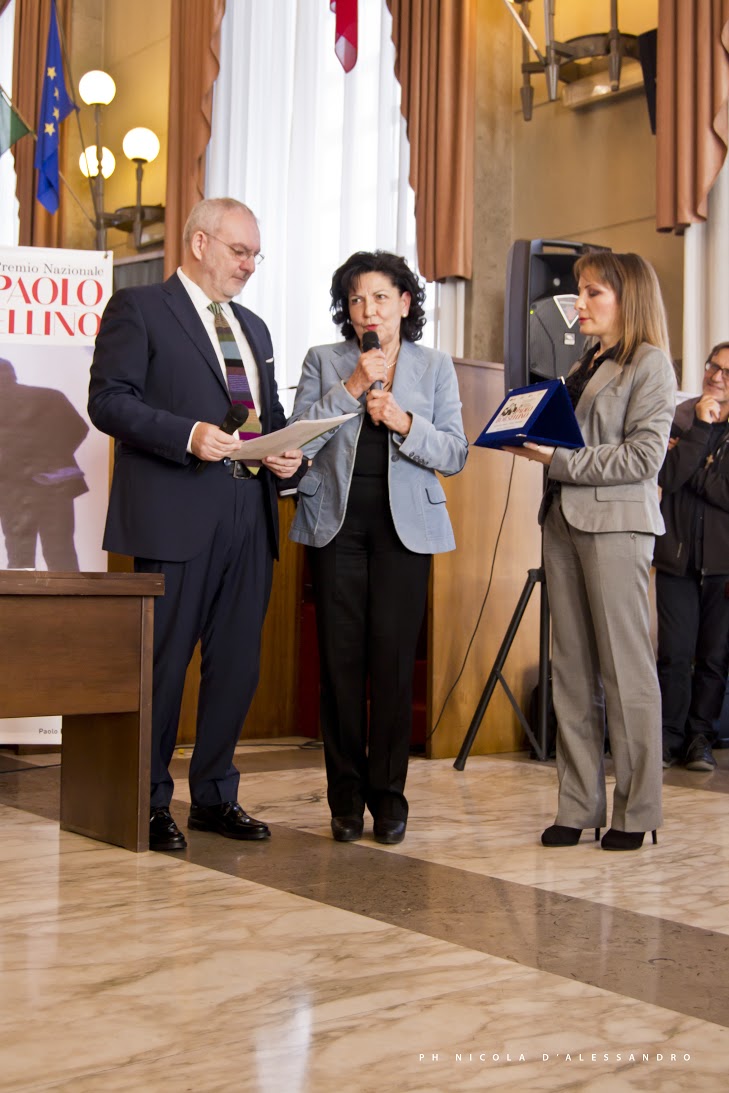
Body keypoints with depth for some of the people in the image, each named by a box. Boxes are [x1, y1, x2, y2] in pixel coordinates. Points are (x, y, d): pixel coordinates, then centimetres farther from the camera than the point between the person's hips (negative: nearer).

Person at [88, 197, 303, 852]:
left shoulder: (254, 329, 23)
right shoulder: (139, 309, 1)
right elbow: (109, 400, -9)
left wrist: (288, 454, 5)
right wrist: (188, 435, -20)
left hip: (248, 518, 7)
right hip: (175, 517, -7)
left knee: (238, 664, 9)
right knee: (164, 663, 0)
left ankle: (215, 797, 22)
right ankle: (150, 804, 12)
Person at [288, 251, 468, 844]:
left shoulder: (435, 366, 10)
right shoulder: (324, 361, 9)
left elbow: (455, 454, 3)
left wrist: (404, 422, -12)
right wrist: (351, 388, -10)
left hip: (404, 525, 0)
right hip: (337, 522, 0)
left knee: (393, 660, -4)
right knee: (341, 660, 0)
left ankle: (388, 792, 8)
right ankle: (346, 795, 11)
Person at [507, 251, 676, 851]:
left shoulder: (649, 362, -1)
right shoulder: (584, 366, 20)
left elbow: (644, 456, -11)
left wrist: (562, 461, -14)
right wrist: (536, 443, 1)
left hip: (616, 523, -7)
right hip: (564, 520, 7)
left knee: (625, 671, -3)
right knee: (571, 672, 5)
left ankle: (636, 812, 6)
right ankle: (579, 807, 11)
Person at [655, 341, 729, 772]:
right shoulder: (680, 417, 6)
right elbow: (668, 476, -9)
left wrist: (688, 471, -10)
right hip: (678, 554, 1)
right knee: (675, 653, 0)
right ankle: (671, 738, 11)